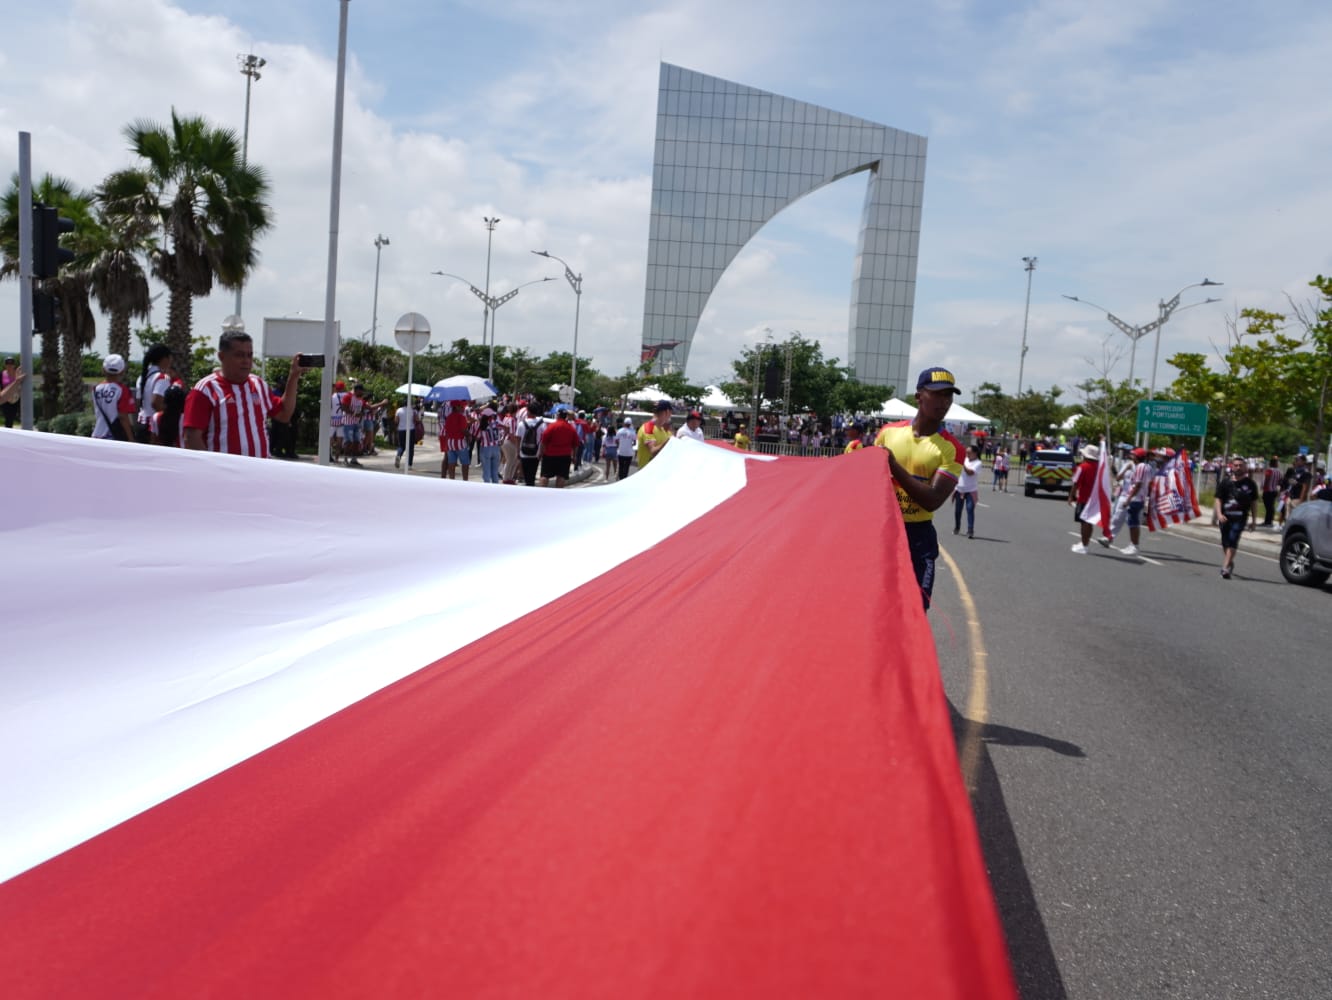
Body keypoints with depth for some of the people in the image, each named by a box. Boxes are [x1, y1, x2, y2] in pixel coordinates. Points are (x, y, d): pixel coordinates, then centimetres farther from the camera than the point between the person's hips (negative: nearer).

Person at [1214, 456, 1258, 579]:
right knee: (1225, 543, 12)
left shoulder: (1250, 484, 6)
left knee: (1232, 542, -15)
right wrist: (1219, 514, -14)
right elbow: (1218, 500, 1)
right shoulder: (1225, 483, 5)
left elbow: (1253, 503, 12)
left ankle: (1225, 568, -19)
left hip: (1240, 518, -2)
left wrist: (1253, 520, 9)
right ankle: (1229, 563, 35)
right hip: (1225, 517, 2)